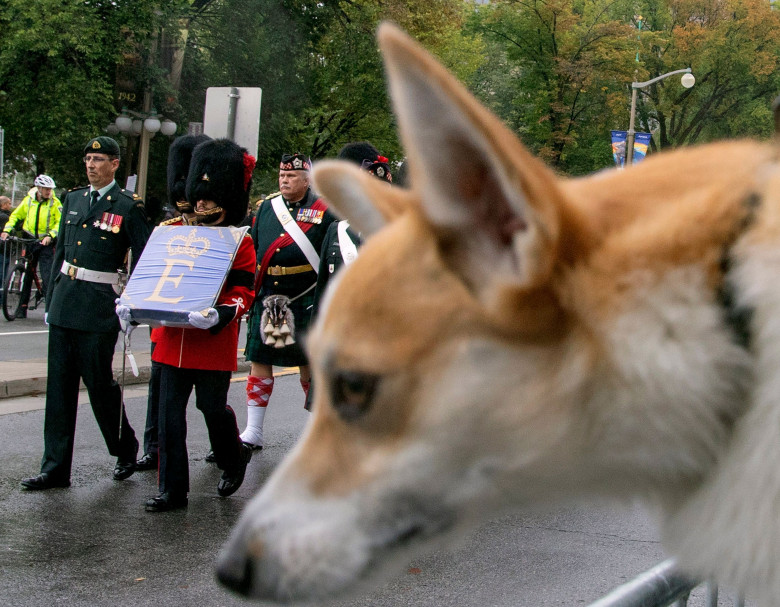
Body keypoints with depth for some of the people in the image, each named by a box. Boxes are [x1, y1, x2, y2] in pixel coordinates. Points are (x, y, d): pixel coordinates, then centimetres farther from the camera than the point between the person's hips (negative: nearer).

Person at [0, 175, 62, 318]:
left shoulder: (55, 203, -4)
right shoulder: (28, 200, 4)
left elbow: (60, 223, -7)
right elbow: (15, 216, 13)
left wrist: (50, 236, -21)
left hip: (46, 243, -3)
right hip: (29, 241, 3)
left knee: (47, 276, -11)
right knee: (26, 275, 7)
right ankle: (22, 307, 13)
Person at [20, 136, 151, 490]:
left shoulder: (128, 207, -4)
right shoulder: (73, 200, 13)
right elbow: (60, 253, 17)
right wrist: (51, 301, 16)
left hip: (100, 306, -6)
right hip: (65, 303, 6)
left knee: (100, 383, 0)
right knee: (60, 387, 5)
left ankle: (126, 448, 24)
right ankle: (55, 468, 10)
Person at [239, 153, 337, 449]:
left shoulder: (324, 211, -3)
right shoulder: (266, 207, 10)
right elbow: (252, 249, 16)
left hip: (306, 302, -4)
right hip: (267, 299, 4)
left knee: (310, 364, 6)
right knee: (259, 362, 4)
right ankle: (253, 432, 12)